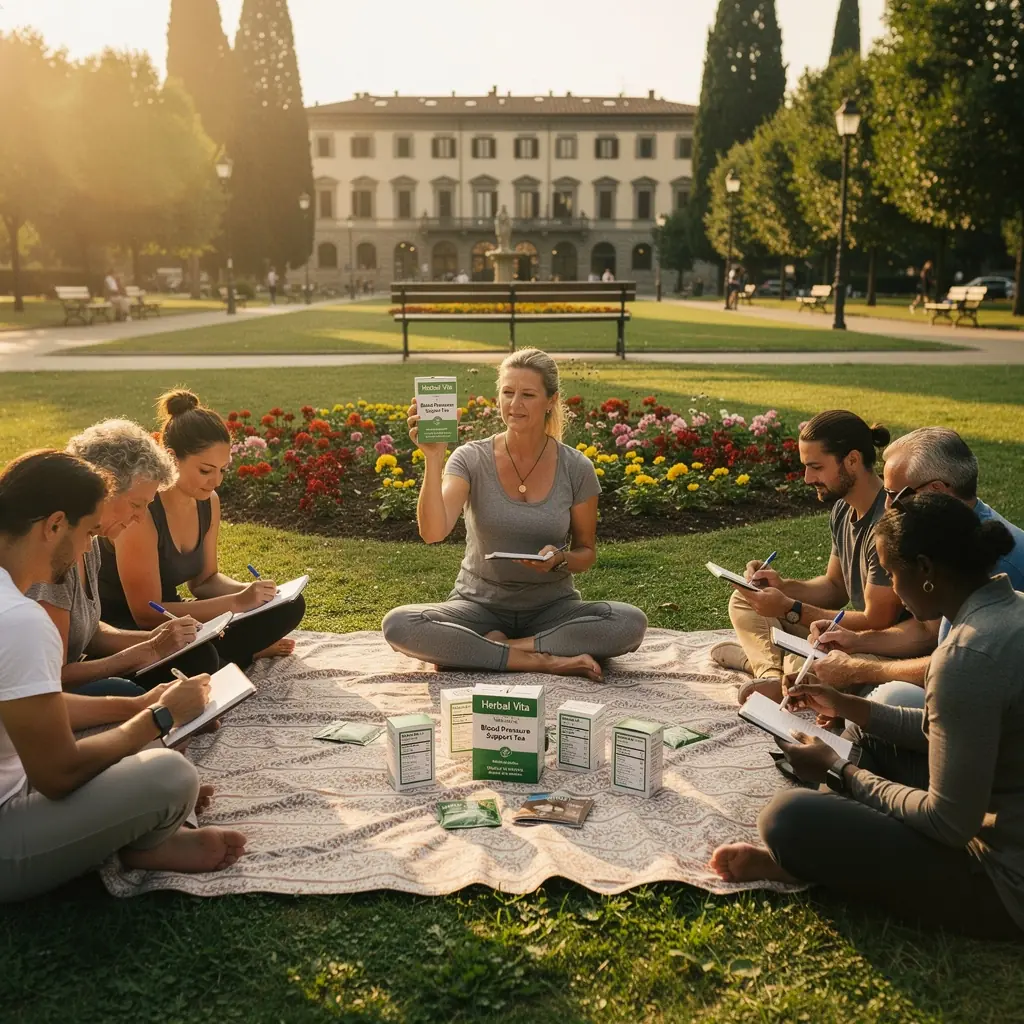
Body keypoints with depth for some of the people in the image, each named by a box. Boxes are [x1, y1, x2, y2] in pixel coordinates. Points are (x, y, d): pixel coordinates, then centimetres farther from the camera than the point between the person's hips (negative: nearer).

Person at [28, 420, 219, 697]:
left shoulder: (88, 542, 3)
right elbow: (53, 677, -24)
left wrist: (154, 640, -4)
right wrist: (149, 651, -20)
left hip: (68, 673, 9)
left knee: (197, 657, -1)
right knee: (131, 696, -34)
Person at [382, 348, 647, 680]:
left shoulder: (576, 469, -5)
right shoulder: (471, 459, -8)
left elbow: (587, 553, 6)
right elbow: (433, 532, -24)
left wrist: (560, 560, -17)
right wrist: (433, 458, -34)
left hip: (551, 607, 1)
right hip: (480, 605, -1)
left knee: (631, 622, -28)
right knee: (398, 625, -29)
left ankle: (492, 647, -18)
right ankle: (543, 661, -24)